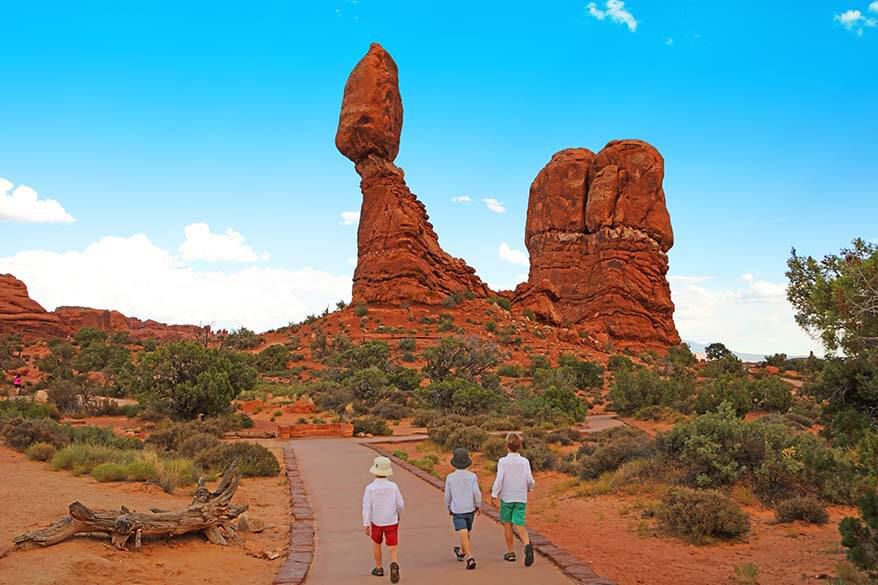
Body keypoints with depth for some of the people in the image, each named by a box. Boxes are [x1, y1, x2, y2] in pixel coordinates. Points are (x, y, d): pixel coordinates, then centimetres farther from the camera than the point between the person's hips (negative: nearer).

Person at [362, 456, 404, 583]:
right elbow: (400, 504, -3)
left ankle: (379, 568, 36)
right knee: (393, 549, 2)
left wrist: (365, 524, -16)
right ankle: (394, 566, -26)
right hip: (391, 522, 0)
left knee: (376, 543, 26)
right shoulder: (393, 486, -10)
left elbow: (367, 507, -18)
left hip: (376, 522, 0)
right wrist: (397, 513, 18)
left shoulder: (370, 488, -15)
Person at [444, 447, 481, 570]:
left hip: (457, 511, -3)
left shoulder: (450, 477, -7)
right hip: (470, 509, 3)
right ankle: (461, 552, 44)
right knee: (466, 532, 24)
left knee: (463, 535, -9)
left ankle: (470, 558, -24)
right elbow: (476, 492, -12)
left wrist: (449, 508, 17)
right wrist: (478, 506, 3)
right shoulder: (472, 476, -7)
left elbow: (447, 495, 1)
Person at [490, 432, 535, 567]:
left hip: (506, 497, -2)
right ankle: (527, 545, -26)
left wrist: (494, 495, -7)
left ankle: (510, 552, 21)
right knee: (519, 525, 0)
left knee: (507, 524, 14)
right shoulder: (525, 462, -2)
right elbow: (530, 480, -1)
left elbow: (499, 479, -15)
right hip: (521, 498, 2)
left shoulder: (503, 461, -9)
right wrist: (529, 487, 21)